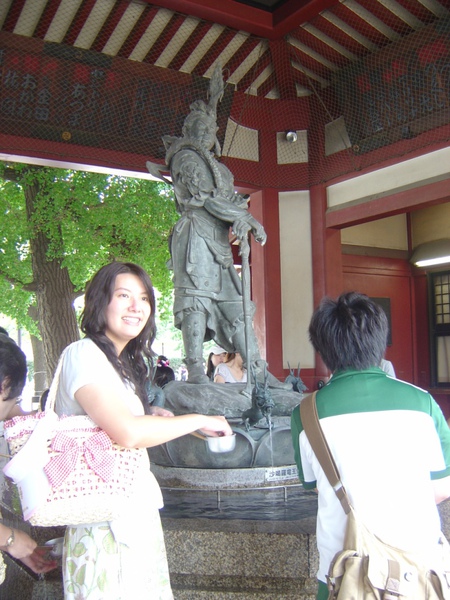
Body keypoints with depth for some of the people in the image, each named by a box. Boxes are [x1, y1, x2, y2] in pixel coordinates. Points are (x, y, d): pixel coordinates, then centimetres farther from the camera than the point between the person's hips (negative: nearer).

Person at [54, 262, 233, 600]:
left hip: (136, 512, 9)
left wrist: (154, 418, 7)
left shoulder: (123, 362, 15)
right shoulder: (83, 354, -15)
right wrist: (199, 420, -17)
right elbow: (127, 432, -28)